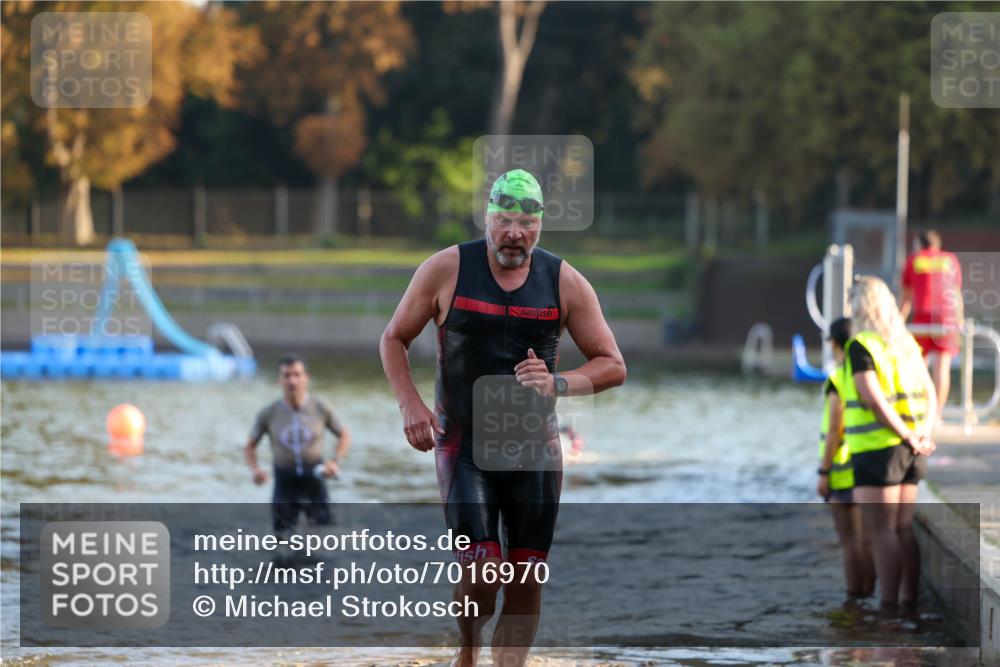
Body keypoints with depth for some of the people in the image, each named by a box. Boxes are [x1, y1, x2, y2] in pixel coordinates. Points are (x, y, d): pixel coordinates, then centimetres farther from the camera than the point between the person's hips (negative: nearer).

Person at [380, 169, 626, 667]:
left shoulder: (564, 282, -1)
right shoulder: (446, 270, -5)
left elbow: (612, 366, 3)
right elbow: (393, 339, 5)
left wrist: (557, 384, -16)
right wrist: (410, 405, -10)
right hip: (463, 444, -2)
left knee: (527, 576, -1)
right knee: (481, 565, -15)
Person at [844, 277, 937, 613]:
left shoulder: (861, 346, -11)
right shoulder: (907, 343, 14)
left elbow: (874, 399, -20)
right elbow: (929, 395, 10)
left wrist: (908, 438, -17)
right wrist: (924, 433, -3)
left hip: (877, 448, -8)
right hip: (909, 455, 8)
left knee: (881, 531, -7)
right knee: (904, 529, 11)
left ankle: (888, 607, -10)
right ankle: (910, 602, 12)